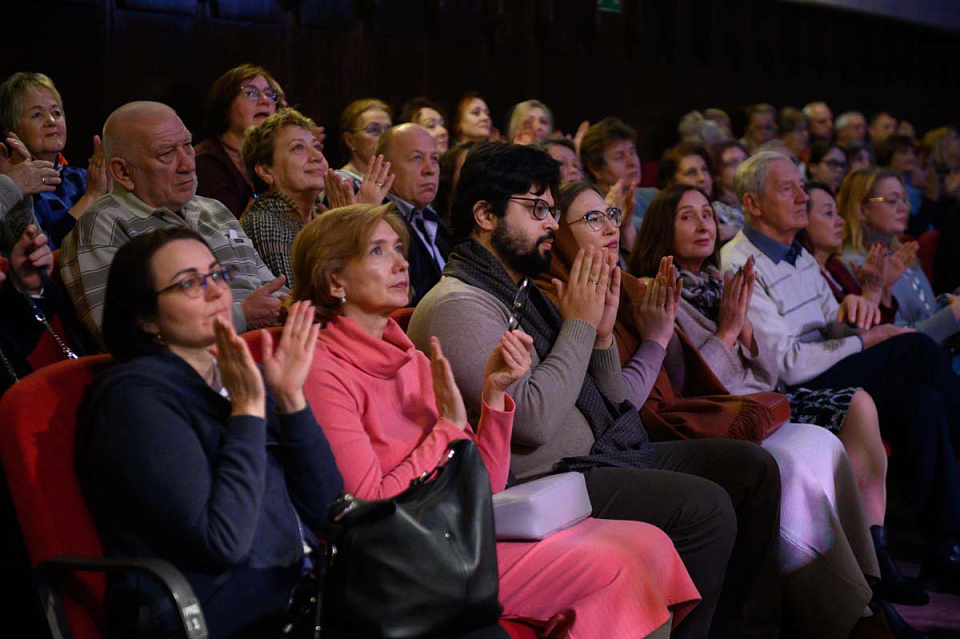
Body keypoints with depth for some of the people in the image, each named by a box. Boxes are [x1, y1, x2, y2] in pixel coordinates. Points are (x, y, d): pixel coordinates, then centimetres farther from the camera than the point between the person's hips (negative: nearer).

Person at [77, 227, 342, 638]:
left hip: (304, 588, 7)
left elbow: (325, 509, 7)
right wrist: (248, 410, -16)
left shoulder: (243, 374, 12)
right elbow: (222, 541, -19)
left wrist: (291, 397, -3)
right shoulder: (136, 395, -9)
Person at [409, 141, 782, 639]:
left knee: (753, 466, 5)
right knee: (705, 506, -25)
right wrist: (579, 325, -13)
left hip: (604, 452, 10)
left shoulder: (524, 293, 17)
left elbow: (609, 407, 18)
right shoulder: (458, 306, -13)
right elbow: (533, 420, -25)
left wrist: (602, 332, 0)